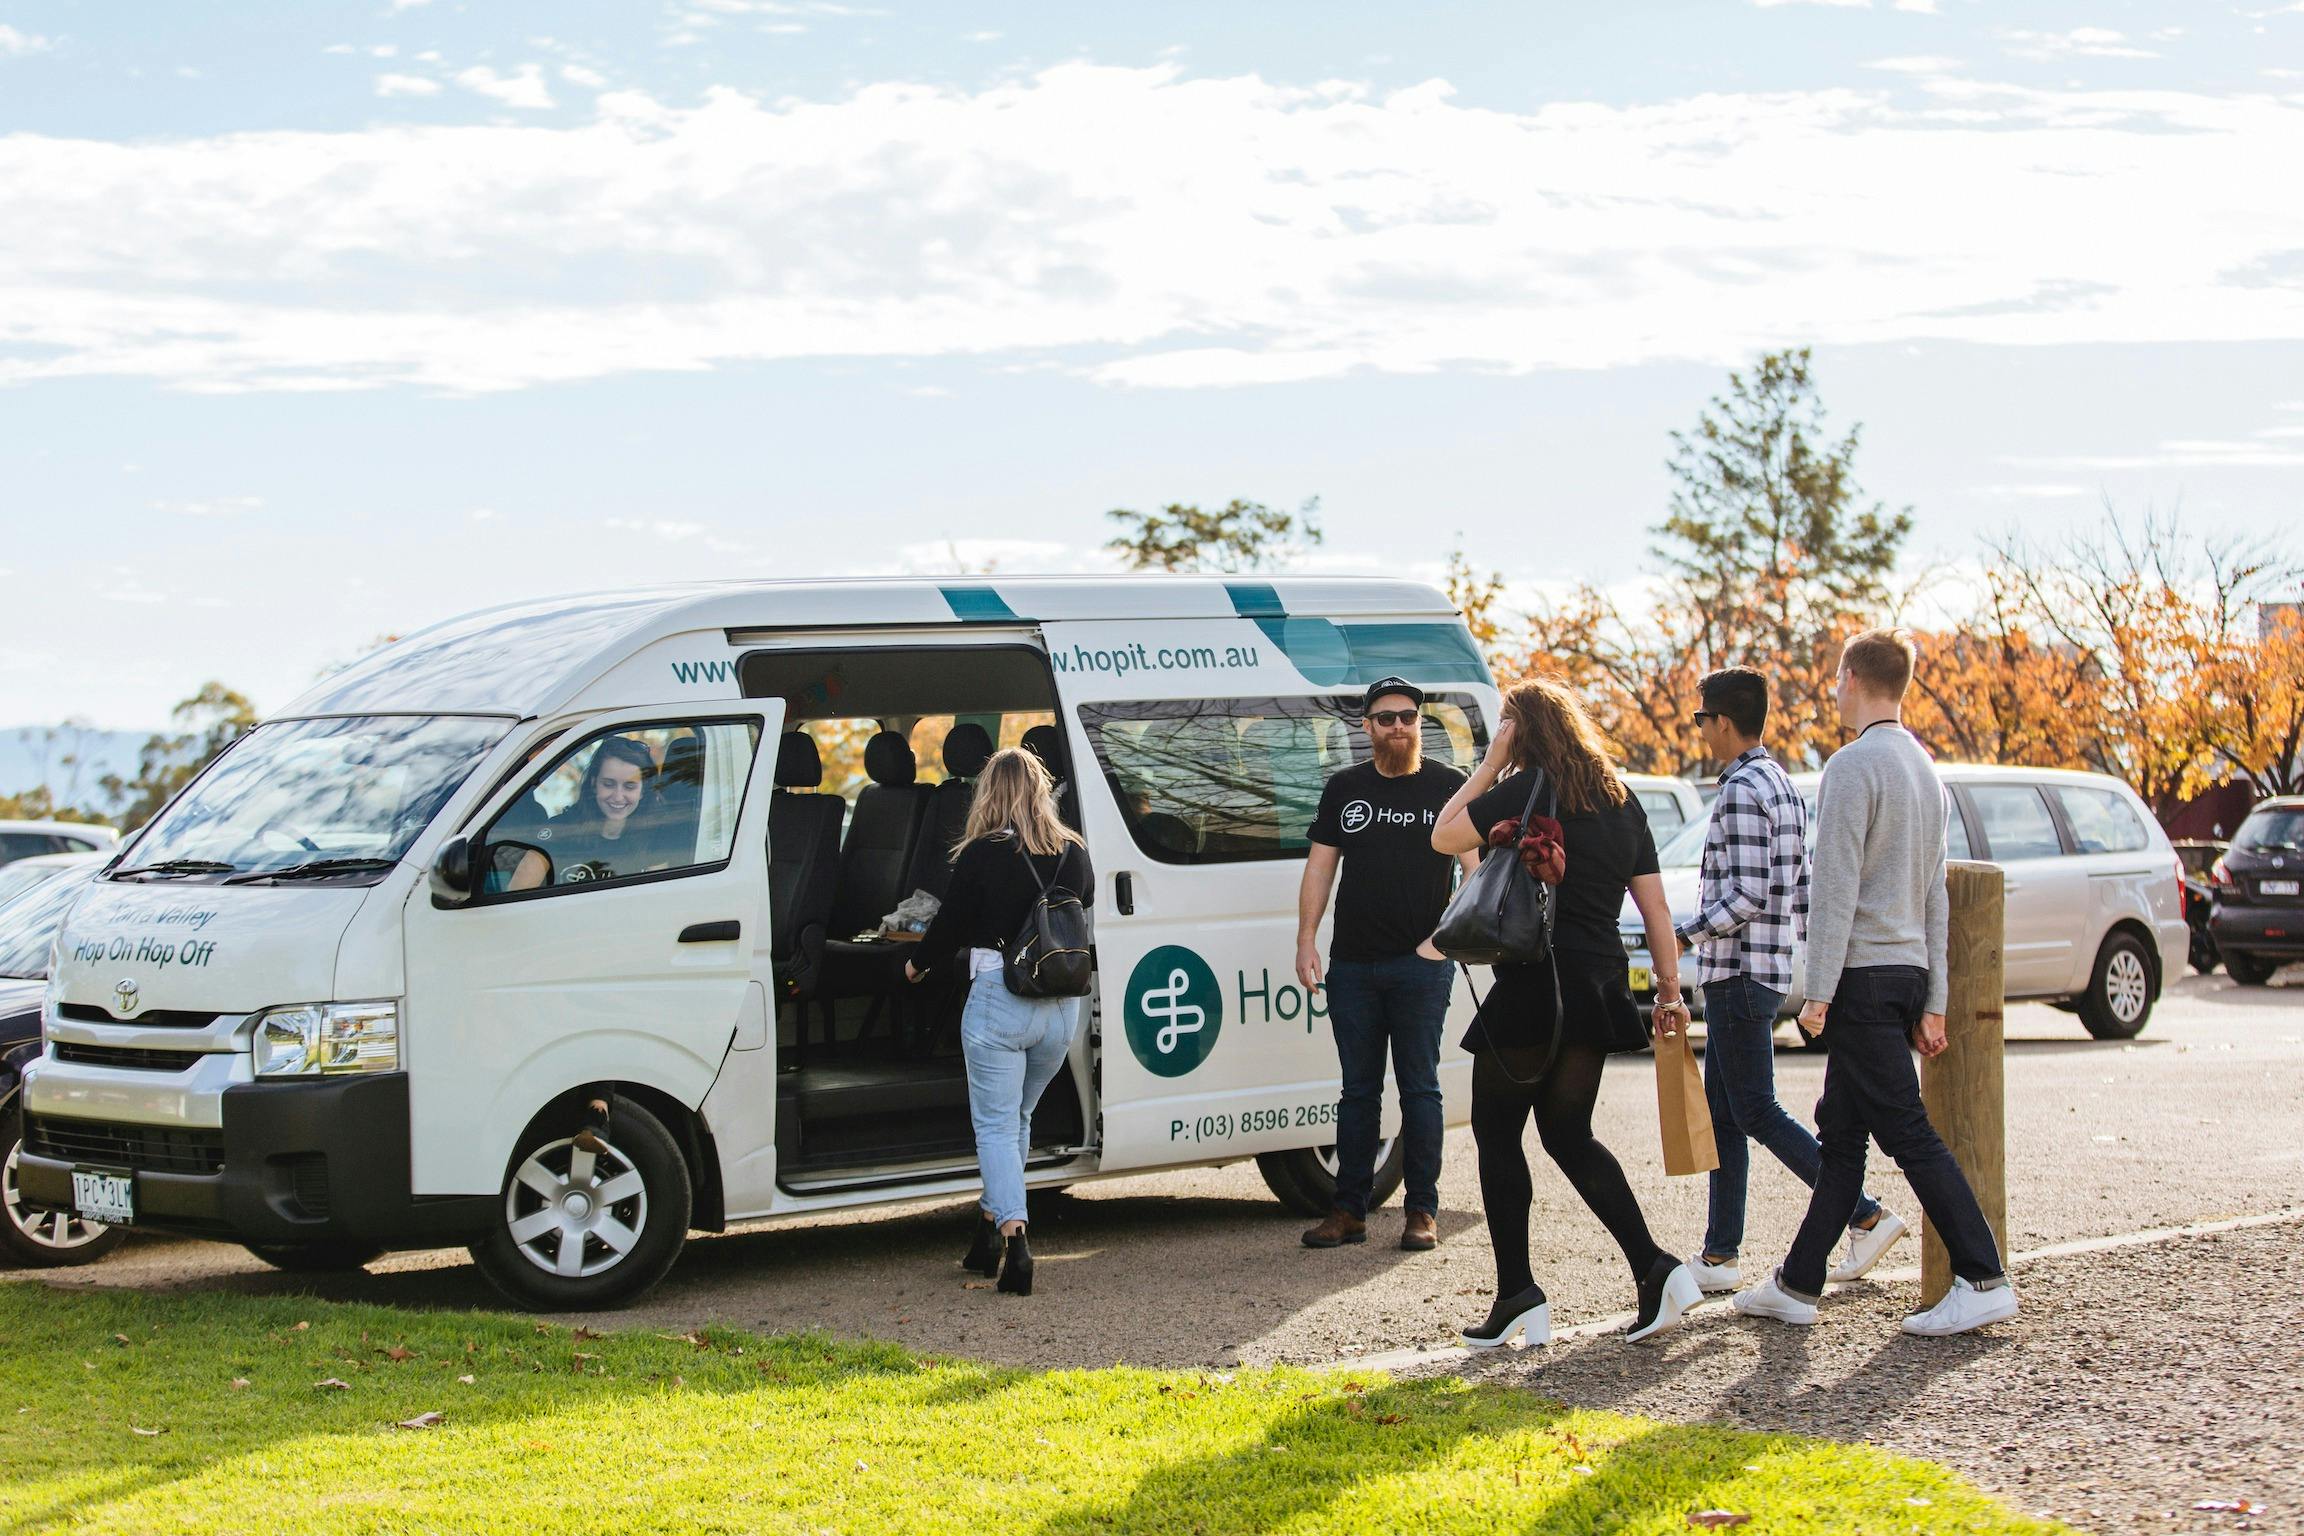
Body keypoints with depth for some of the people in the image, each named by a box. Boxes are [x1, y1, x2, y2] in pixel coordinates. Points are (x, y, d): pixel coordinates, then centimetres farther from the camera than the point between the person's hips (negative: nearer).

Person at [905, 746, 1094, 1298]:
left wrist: (918, 964, 18)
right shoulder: (1074, 854, 5)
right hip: (1061, 1006, 5)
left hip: (998, 1001, -5)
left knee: (995, 1126, 1)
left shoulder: (983, 855, -10)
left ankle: (1013, 1235, -16)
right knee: (1017, 1119, 20)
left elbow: (951, 922, -2)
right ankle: (990, 1226, 26)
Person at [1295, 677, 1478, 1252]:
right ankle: (1349, 1211, 11)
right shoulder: (1343, 789, 12)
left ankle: (1423, 1211, 4)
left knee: (1419, 1087, -1)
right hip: (1351, 965, 3)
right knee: (1358, 1091, 7)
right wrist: (1306, 939, 2)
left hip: (1420, 966, -3)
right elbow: (1319, 866, 12)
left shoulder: (1448, 788, 3)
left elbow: (1477, 868, 0)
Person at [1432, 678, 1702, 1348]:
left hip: (1533, 986, -7)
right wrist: (1669, 983, 18)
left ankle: (1518, 1294, 2)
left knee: (1497, 1131, 5)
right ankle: (1656, 1270, 4)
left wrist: (1489, 765, 3)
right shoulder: (1621, 800, 11)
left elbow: (1444, 836, -2)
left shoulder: (1527, 791, -10)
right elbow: (1654, 903, 12)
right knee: (1568, 1132, 16)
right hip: (1600, 988, 7)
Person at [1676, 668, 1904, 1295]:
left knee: (1757, 1113, -4)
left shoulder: (1742, 790, -16)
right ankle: (1719, 1256, 12)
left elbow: (1747, 894, -22)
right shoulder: (1782, 784, 15)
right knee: (1723, 1113, 10)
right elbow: (1800, 891, 16)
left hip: (1739, 972, -10)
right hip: (1770, 967, 10)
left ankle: (1867, 1215, -4)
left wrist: (1683, 935, -14)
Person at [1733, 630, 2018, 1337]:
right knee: (1840, 1133, 11)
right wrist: (1932, 1005, 19)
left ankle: (1983, 1279, -11)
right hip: (1909, 971, 9)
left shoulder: (1855, 764, -12)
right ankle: (1797, 1285, 16)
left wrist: (1819, 991, -15)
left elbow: (1836, 886, -17)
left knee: (1908, 1133, -8)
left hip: (1864, 972, -9)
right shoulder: (1924, 768, 17)